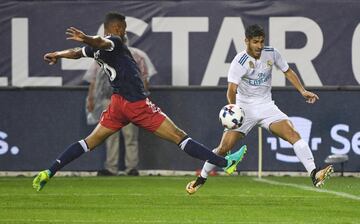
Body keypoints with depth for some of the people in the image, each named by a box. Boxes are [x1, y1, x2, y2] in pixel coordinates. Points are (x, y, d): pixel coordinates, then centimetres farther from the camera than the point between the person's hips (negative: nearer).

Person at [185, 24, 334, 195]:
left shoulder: (271, 54, -3)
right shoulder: (239, 62, -18)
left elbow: (287, 71, 13)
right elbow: (231, 89, -28)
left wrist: (303, 91, 3)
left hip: (266, 105, 3)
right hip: (244, 107, -3)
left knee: (293, 134, -19)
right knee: (224, 147, -7)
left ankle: (314, 174, -25)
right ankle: (201, 179, 16)